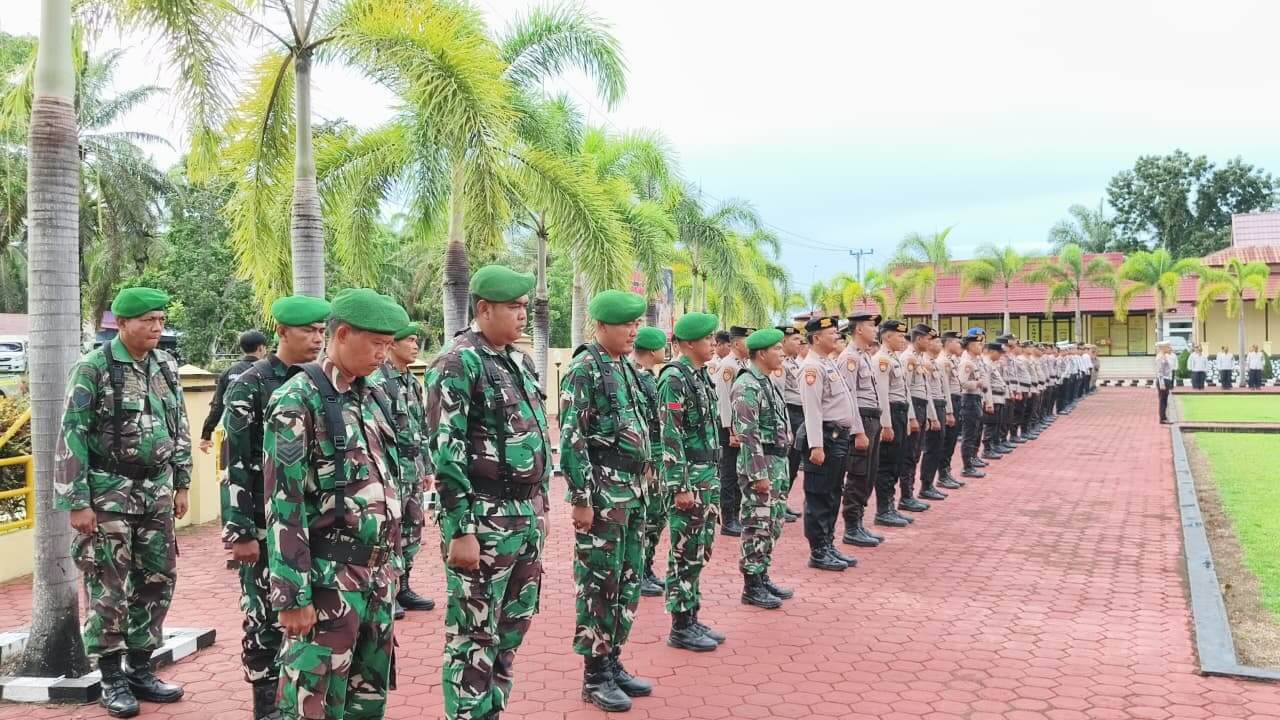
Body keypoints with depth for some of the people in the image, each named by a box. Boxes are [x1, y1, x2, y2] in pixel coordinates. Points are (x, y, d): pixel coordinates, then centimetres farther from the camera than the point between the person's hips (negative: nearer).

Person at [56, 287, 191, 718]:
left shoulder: (166, 367, 6)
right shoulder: (94, 368, -11)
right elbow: (71, 437, -12)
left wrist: (181, 484, 13)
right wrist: (77, 502, -15)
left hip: (156, 490, 6)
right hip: (110, 492, -6)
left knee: (157, 581, 10)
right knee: (109, 589, 1)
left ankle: (139, 669, 23)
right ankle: (112, 679, 14)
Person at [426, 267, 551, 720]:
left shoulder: (520, 362, 13)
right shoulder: (459, 363, -13)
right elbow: (445, 451, -18)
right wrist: (460, 529, -20)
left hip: (526, 515, 9)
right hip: (484, 519, -8)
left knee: (513, 627, 17)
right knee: (474, 636, 1)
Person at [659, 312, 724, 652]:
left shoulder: (702, 375, 12)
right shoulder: (674, 378, -14)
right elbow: (671, 437, -18)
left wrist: (712, 478, 17)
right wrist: (680, 486, -20)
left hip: (708, 476, 8)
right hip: (688, 477, -8)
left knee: (699, 551, 13)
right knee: (685, 553, -1)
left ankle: (691, 617, 23)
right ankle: (680, 627, 8)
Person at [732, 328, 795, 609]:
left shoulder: (766, 382, 14)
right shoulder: (747, 386, -17)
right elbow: (747, 434, -21)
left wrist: (779, 467, 19)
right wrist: (759, 474, -22)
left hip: (776, 463, 10)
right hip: (760, 463, -10)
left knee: (772, 524, 15)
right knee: (757, 525, -3)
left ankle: (762, 576, 25)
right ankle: (752, 587, 5)